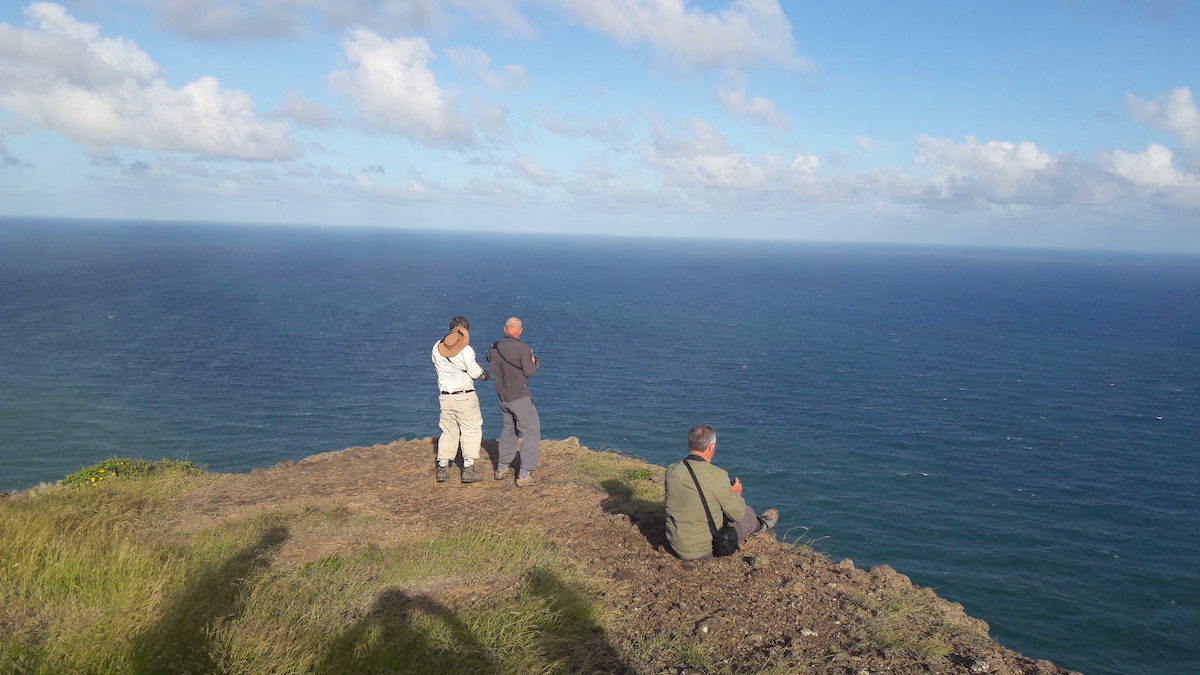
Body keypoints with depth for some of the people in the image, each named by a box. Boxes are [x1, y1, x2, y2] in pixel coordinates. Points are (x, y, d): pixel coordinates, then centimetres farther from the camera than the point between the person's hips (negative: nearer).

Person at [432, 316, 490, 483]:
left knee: (448, 431, 15)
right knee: (471, 430, 4)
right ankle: (468, 469, 0)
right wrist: (483, 373, 15)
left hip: (445, 397, 5)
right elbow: (475, 372, -9)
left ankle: (442, 468, 14)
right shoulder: (465, 349, -12)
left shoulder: (437, 348, 6)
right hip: (464, 396, -5)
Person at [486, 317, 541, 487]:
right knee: (532, 432, 1)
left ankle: (501, 468, 30)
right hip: (520, 397, -7)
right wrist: (533, 361, 7)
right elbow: (529, 372, -14)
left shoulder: (494, 348, 3)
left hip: (502, 396, 7)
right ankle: (524, 475, -3)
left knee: (509, 430, 24)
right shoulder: (522, 348, -17)